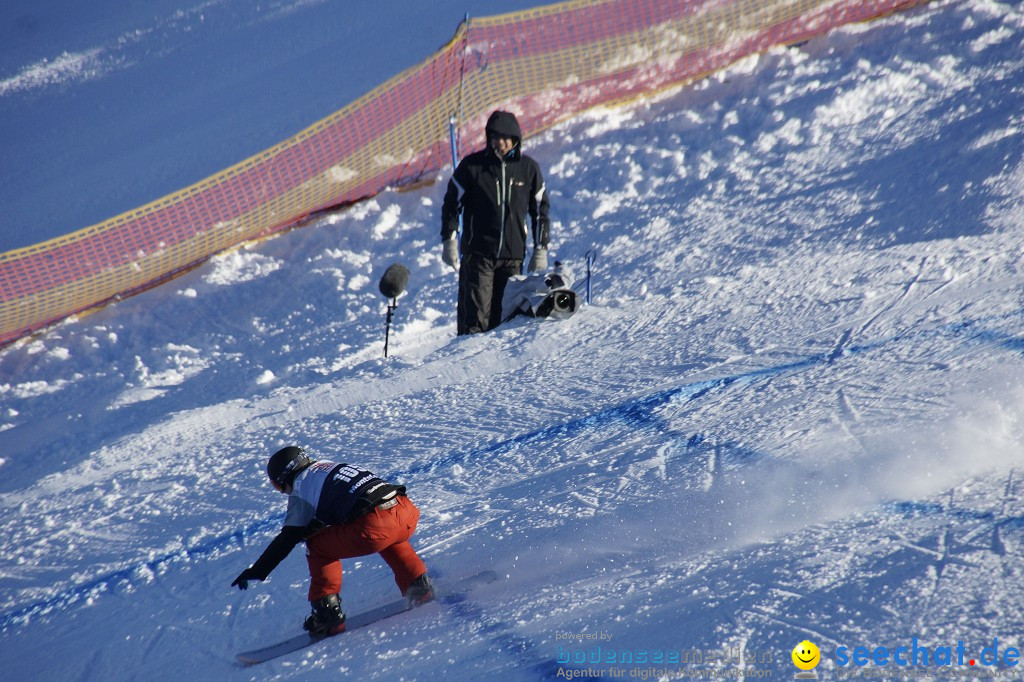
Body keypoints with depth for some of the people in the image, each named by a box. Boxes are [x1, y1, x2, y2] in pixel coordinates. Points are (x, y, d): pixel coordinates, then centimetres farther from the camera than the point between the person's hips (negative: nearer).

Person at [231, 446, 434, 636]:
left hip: (374, 527, -7)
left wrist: (256, 571, 20)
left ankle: (328, 613, 10)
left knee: (318, 547, 14)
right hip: (407, 512, 7)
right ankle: (418, 585, 27)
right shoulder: (330, 466, 30)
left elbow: (287, 540, 12)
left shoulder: (300, 486, 12)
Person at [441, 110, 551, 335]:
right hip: (477, 253, -2)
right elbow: (451, 204, 6)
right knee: (476, 316, -9)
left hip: (513, 256, 2)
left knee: (504, 317, 1)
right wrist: (449, 241, -1)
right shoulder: (472, 165, 1)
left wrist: (541, 250, 10)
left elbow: (540, 210, 14)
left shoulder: (529, 168, 6)